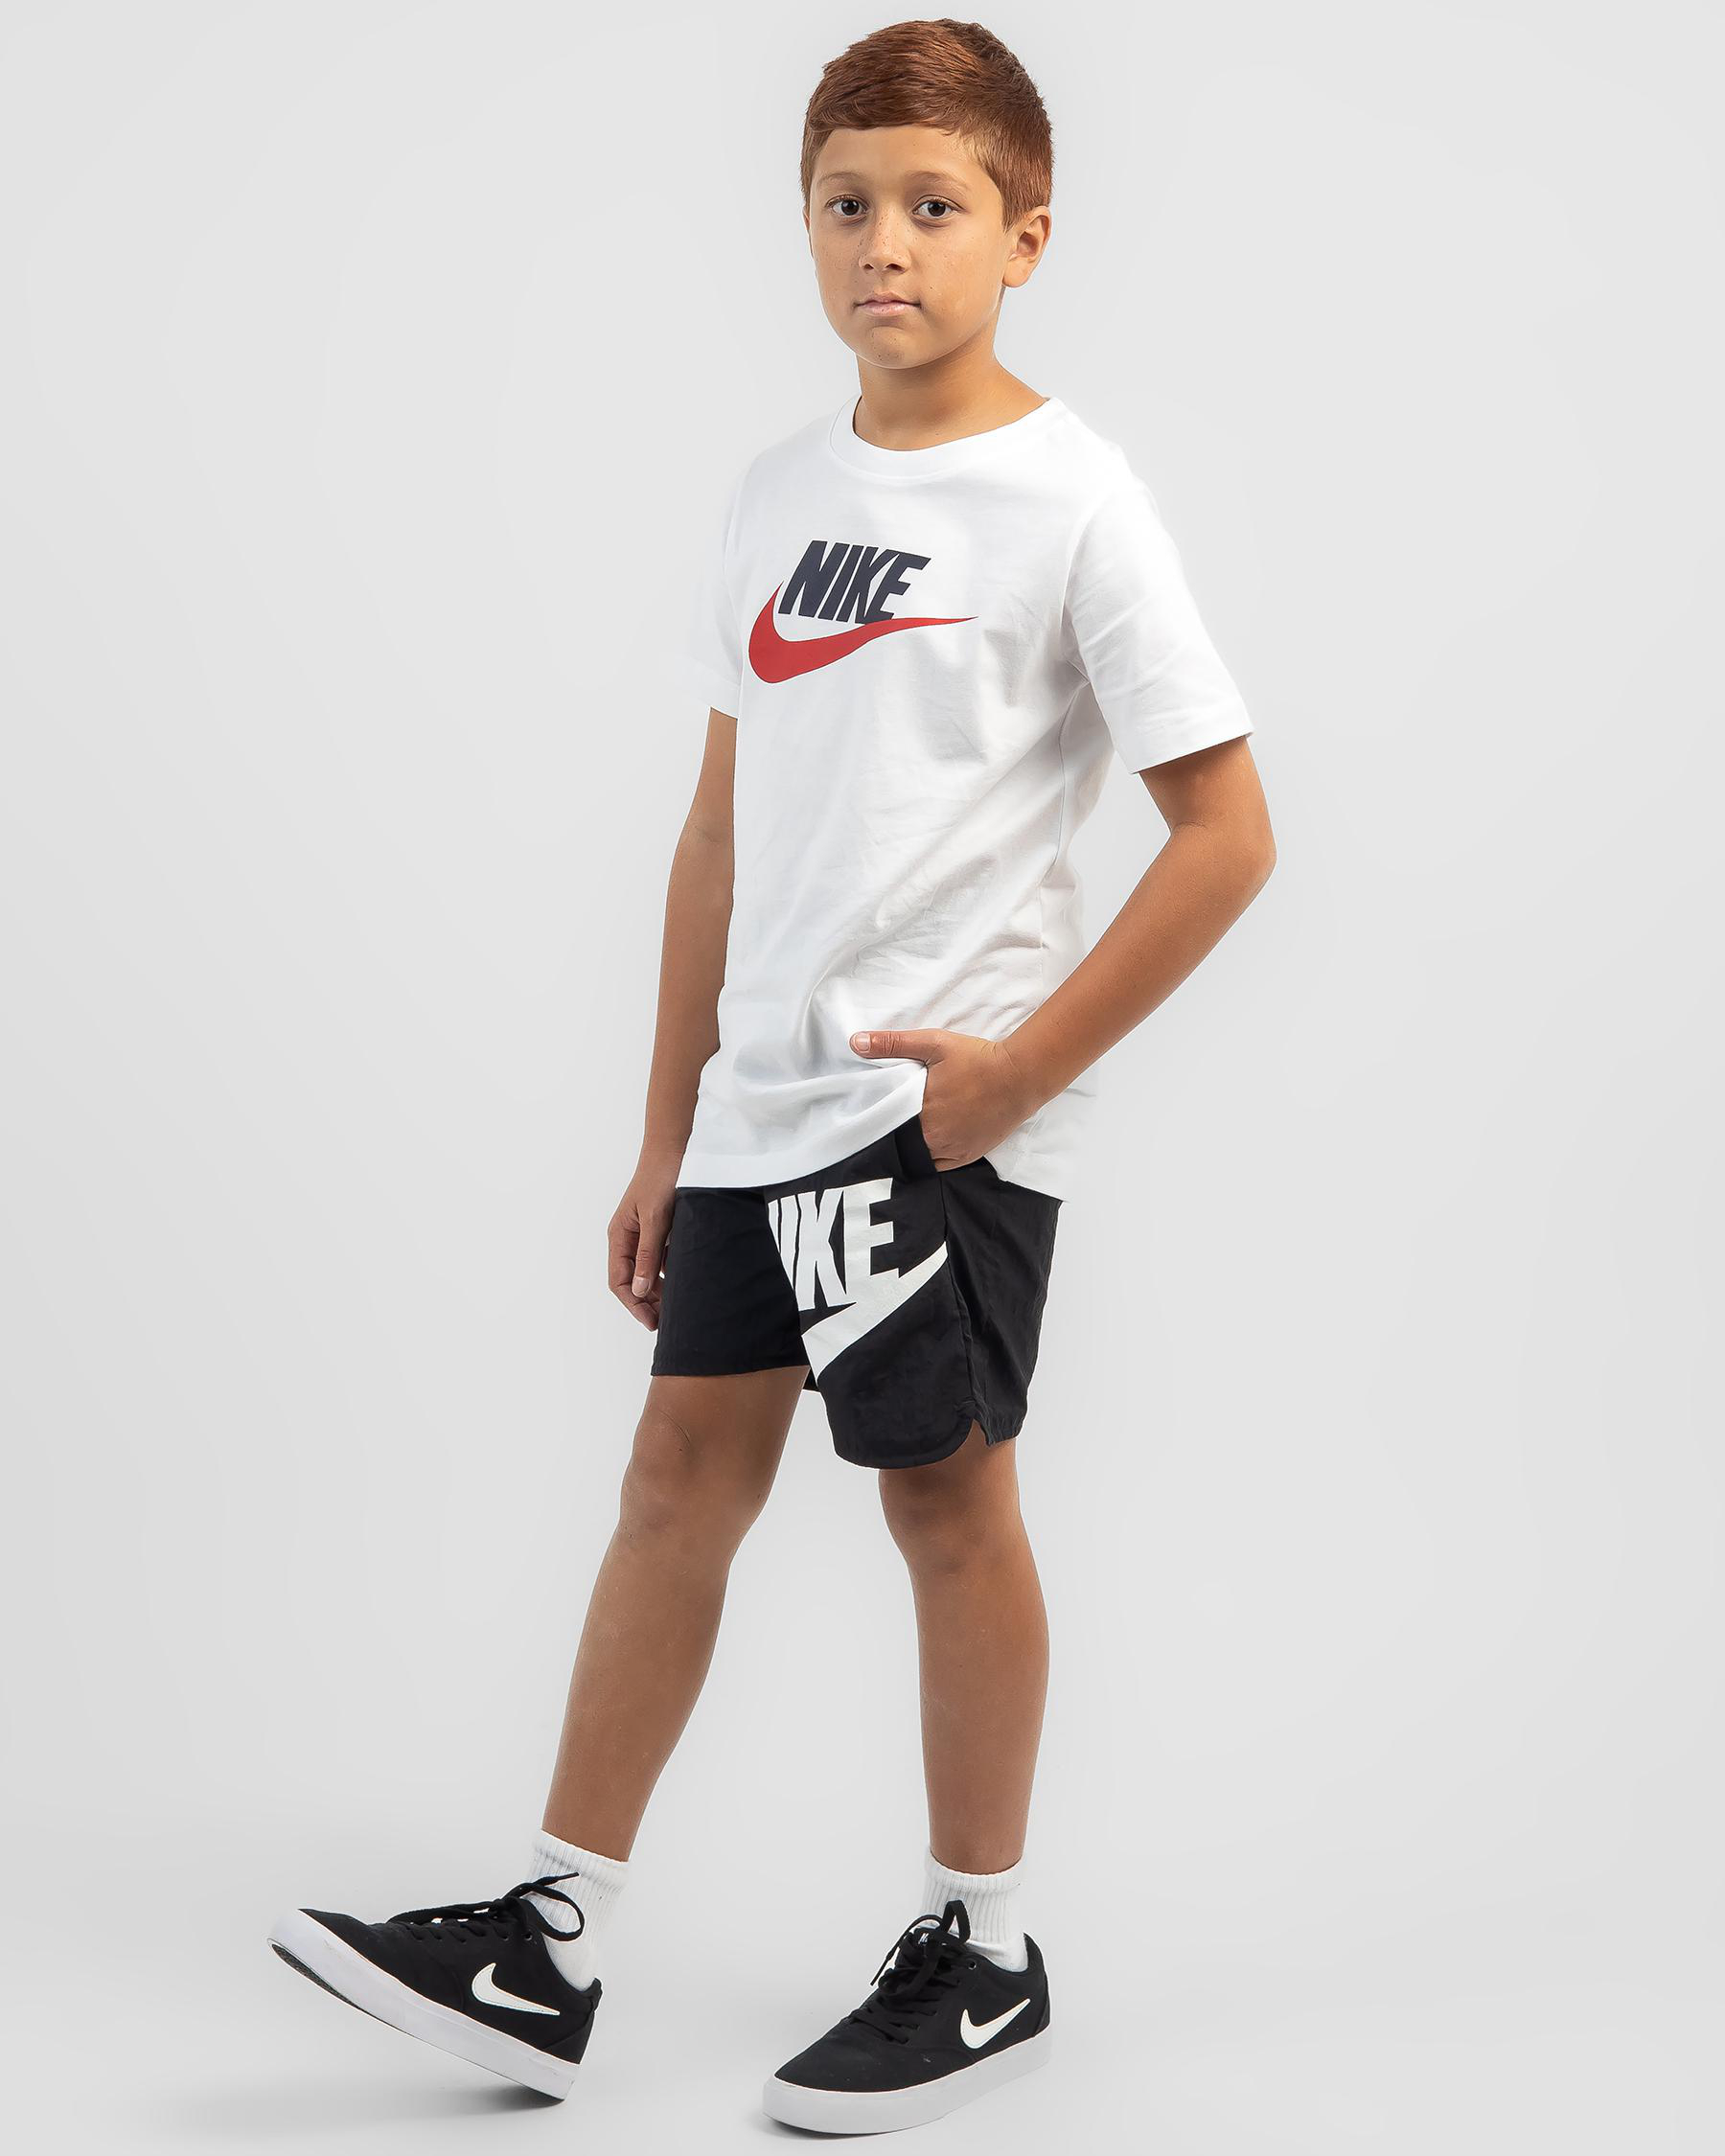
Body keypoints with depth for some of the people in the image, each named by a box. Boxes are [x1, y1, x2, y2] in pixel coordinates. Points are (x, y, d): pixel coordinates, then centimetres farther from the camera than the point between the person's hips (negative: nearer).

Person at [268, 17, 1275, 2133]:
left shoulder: (1070, 500, -9)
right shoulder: (779, 490, 9)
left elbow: (1224, 831, -10)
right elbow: (726, 827, 14)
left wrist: (1022, 1067, -13)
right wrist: (668, 1133, 14)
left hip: (945, 1106, -6)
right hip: (763, 1099, 6)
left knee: (944, 1491, 3)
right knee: (683, 1464, 8)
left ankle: (978, 1957, 20)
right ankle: (544, 1951, 16)